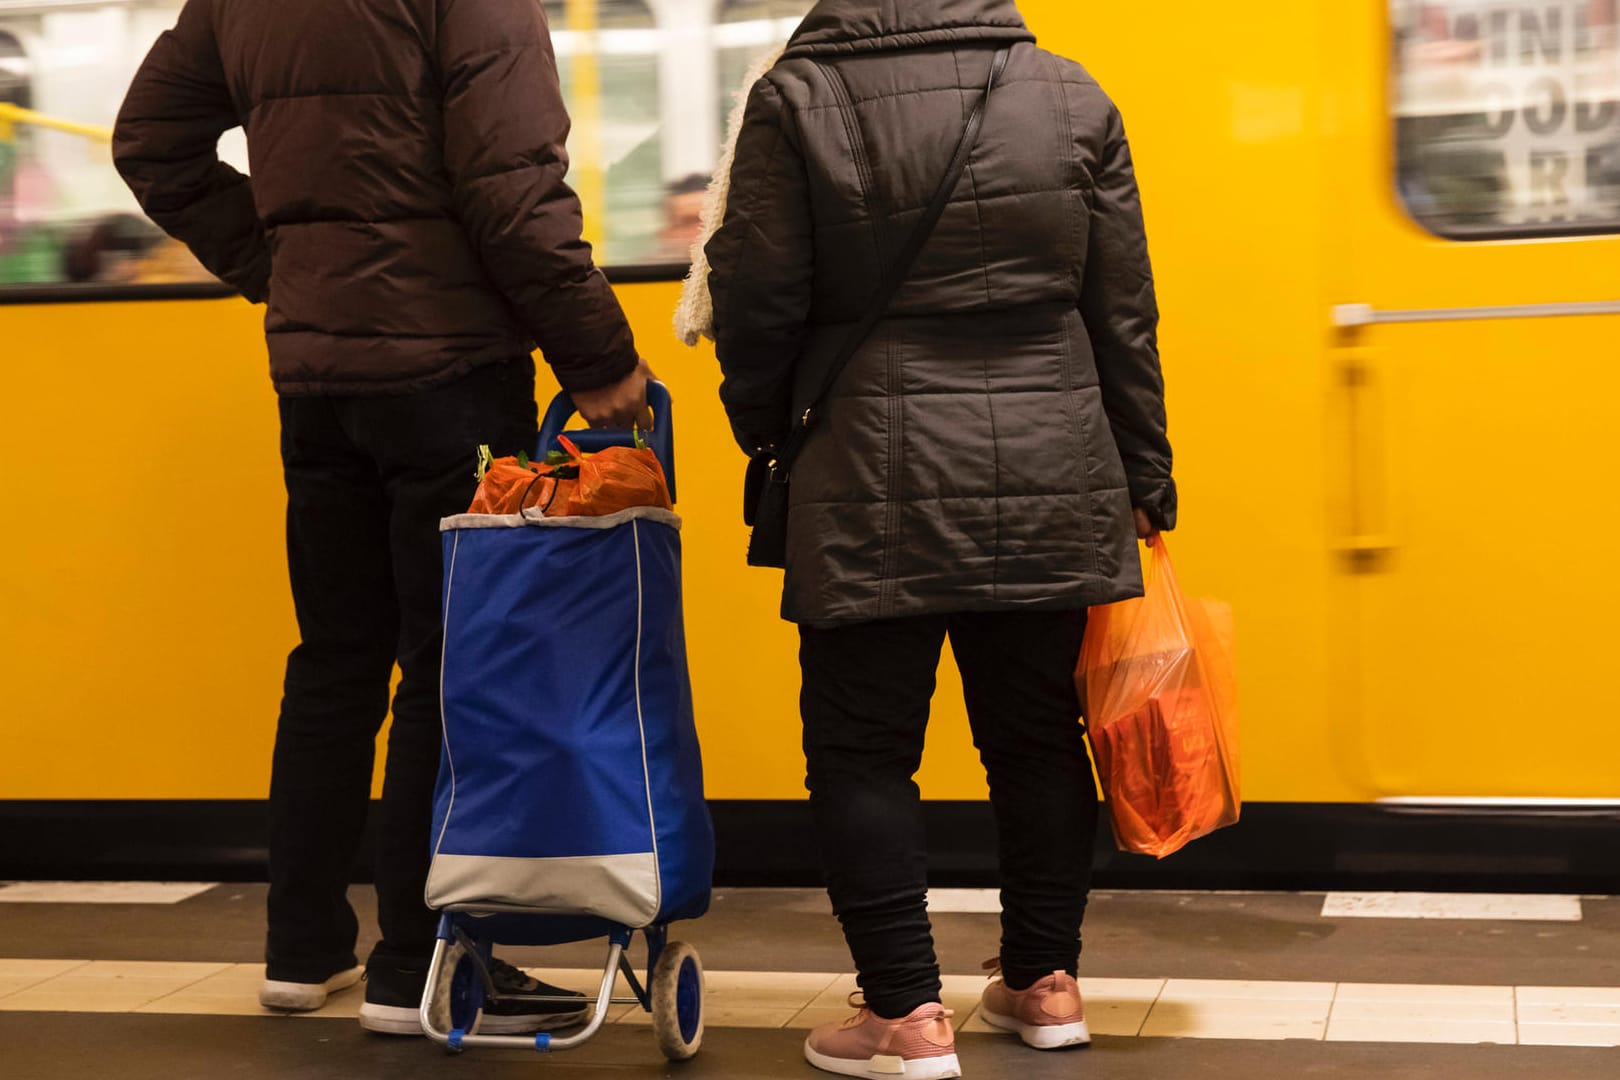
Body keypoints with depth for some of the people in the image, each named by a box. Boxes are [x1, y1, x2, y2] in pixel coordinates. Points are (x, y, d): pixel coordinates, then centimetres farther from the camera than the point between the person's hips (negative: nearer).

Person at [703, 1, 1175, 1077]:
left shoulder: (797, 99, -5)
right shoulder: (1072, 96, 4)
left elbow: (758, 299, -4)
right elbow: (1123, 313, 6)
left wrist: (762, 424, 16)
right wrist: (1143, 478, 15)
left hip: (877, 490, -3)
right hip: (1052, 480, 4)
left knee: (864, 747, 6)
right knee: (1037, 733, 15)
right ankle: (1045, 983, 25)